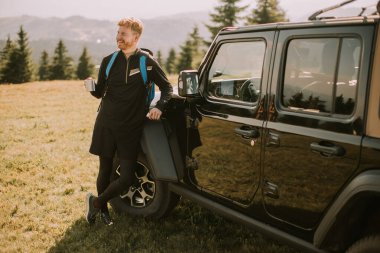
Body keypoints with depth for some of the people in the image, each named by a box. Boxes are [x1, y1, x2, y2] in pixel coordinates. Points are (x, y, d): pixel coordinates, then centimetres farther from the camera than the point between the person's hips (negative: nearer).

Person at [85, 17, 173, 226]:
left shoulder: (147, 62, -3)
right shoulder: (109, 61, 5)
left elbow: (166, 87, 4)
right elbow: (100, 92, 9)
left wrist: (159, 107, -13)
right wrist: (92, 88, -13)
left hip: (131, 128, -1)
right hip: (106, 124, 2)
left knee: (126, 178, -3)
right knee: (105, 171, 9)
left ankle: (96, 202, 22)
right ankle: (103, 208, 34)